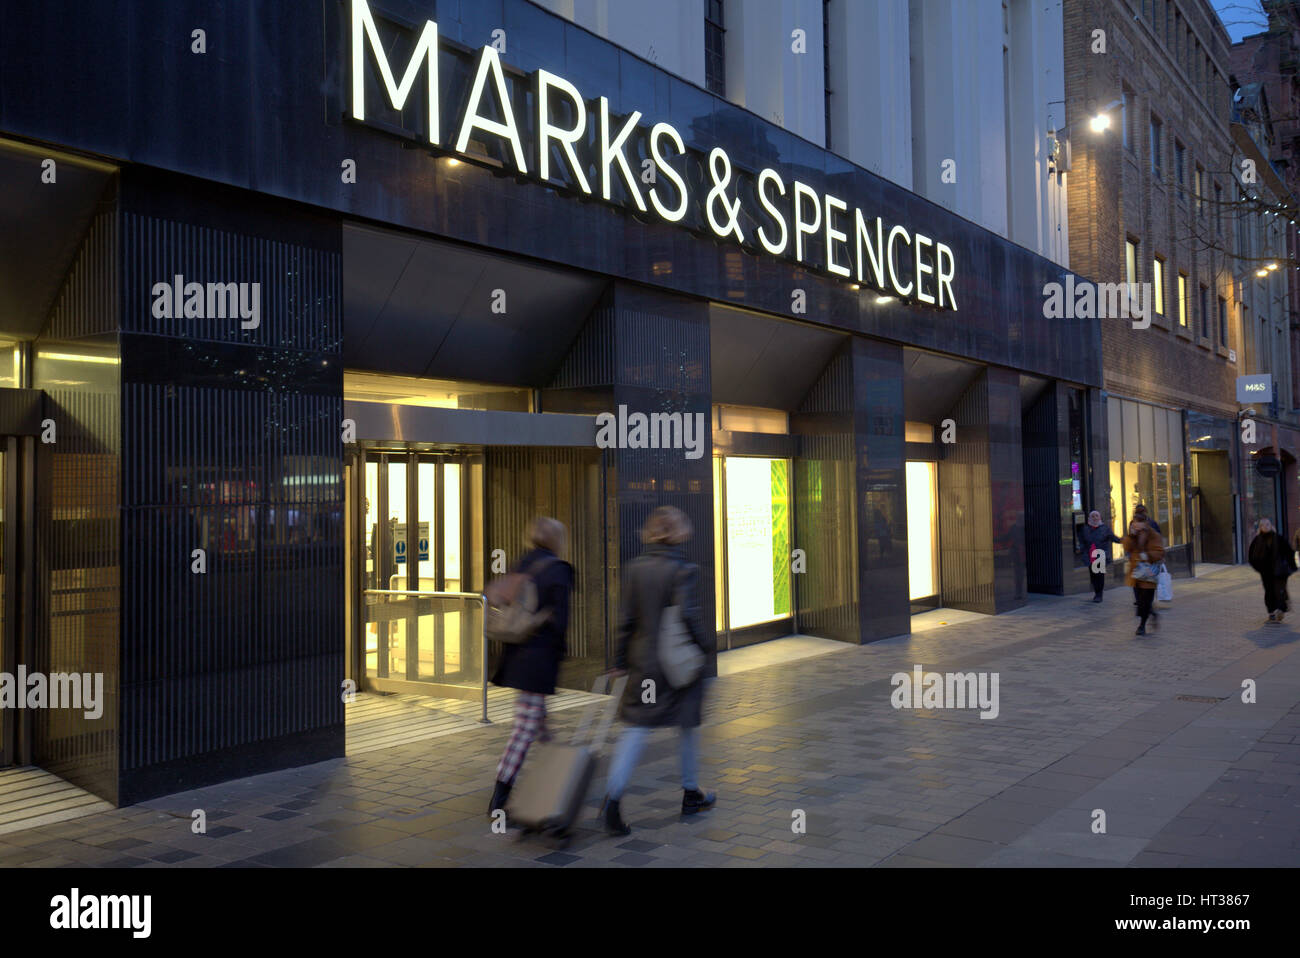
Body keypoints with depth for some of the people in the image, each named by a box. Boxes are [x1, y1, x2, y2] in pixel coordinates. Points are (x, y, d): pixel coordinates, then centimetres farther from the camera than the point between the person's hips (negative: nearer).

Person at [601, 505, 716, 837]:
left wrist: (620, 659, 8)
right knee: (689, 726, 15)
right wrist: (708, 648, -7)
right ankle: (691, 794, 28)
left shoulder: (634, 568, 1)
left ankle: (613, 794, -13)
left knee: (635, 729, 3)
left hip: (644, 661, 4)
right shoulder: (683, 570, -13)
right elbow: (689, 616, -20)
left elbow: (625, 618, 2)